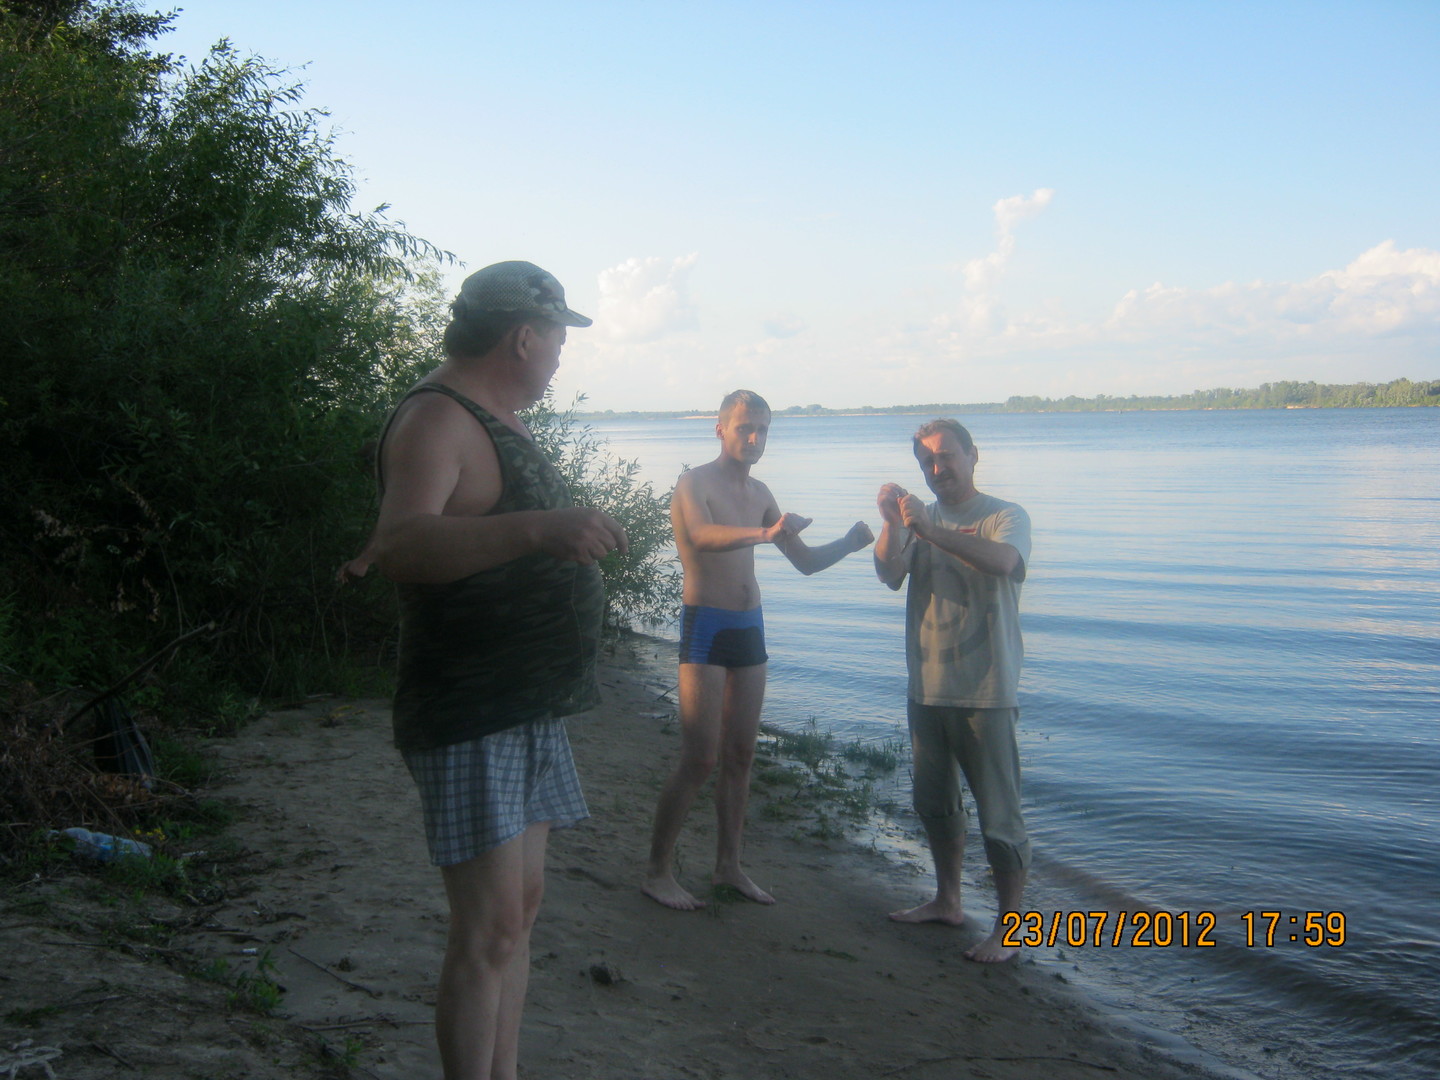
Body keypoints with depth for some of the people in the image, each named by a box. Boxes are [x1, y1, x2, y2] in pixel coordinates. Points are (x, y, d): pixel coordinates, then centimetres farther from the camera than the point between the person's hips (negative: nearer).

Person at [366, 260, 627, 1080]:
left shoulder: (497, 422, 15)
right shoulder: (436, 419, -15)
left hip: (531, 708, 10)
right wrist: (537, 527, -45)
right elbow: (400, 545, -34)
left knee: (521, 909, 14)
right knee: (490, 929, -10)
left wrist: (575, 540, 43)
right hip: (471, 715, -10)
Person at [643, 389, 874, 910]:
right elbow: (702, 536, -32)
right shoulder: (695, 482, -9)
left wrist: (848, 543, -4)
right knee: (699, 759, -9)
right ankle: (657, 872, -1)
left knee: (740, 755, 10)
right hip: (705, 629, -7)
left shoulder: (759, 493, 14)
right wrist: (765, 534, -49)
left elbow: (805, 561, 16)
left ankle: (728, 864, 20)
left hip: (749, 630, 7)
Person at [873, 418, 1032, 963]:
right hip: (927, 688, 6)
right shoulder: (919, 520, 10)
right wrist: (891, 523, -23)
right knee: (935, 804, 18)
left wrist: (928, 528, -35)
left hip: (986, 693, -6)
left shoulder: (1005, 517, -6)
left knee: (999, 815, -2)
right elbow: (890, 574, -6)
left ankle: (1008, 928, 8)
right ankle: (947, 901, 35)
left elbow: (1001, 561, -28)